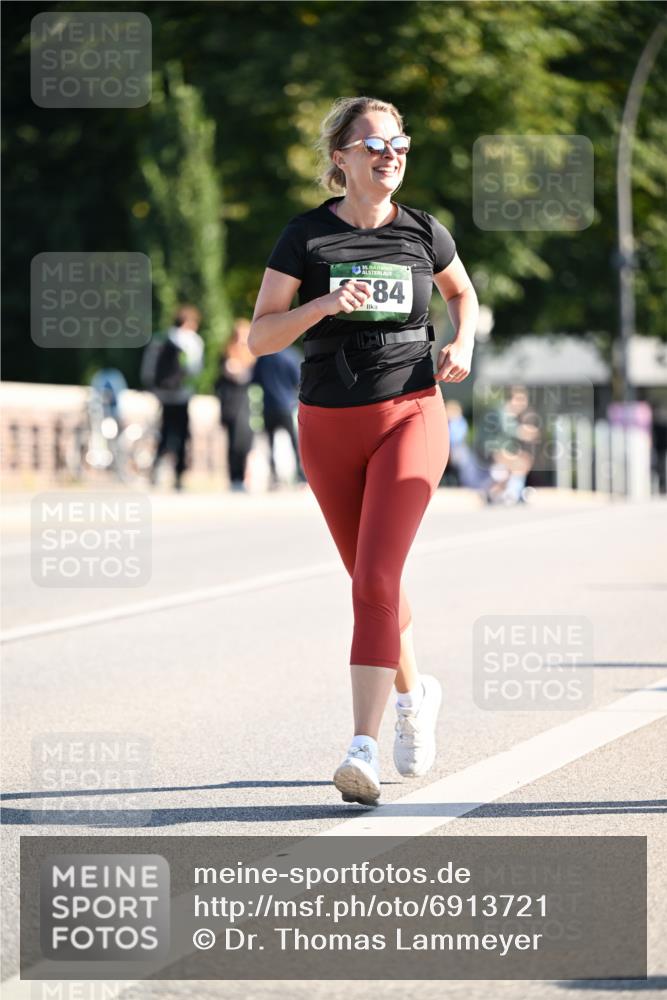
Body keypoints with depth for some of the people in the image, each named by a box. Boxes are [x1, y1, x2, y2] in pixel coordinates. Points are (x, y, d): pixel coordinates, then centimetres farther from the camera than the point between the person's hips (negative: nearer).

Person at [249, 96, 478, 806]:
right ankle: (412, 693, 42)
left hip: (410, 415, -1)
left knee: (376, 579, -17)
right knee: (371, 580, 14)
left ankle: (363, 748, -20)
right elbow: (261, 336, -5)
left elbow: (462, 292, 23)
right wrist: (323, 304, -21)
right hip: (328, 427, 2)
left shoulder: (422, 232, 3)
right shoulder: (306, 236, -2)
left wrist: (463, 343, 3)